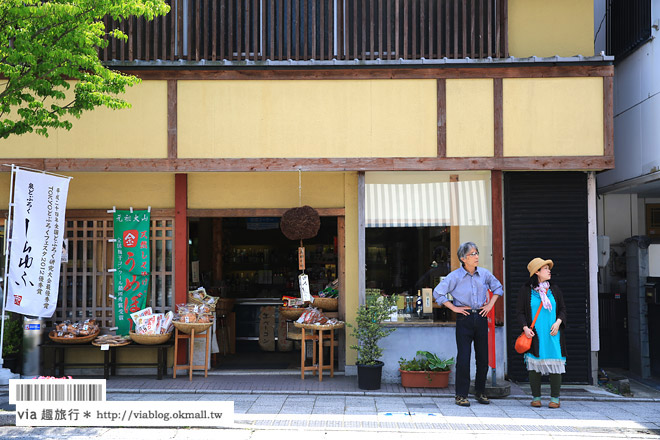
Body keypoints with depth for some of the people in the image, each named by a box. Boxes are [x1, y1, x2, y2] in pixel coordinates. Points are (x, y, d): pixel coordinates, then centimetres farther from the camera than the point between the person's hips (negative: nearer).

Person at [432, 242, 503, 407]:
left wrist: (490, 304, 10)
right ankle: (461, 395, 3)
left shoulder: (484, 274, 4)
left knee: (483, 357, 7)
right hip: (464, 319, -4)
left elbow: (498, 287, 21)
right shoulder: (455, 276, -7)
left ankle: (480, 392, 22)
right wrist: (453, 308, -5)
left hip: (481, 318, 4)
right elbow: (438, 293, -3)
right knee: (463, 358, -6)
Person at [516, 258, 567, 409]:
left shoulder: (554, 289, 10)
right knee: (534, 364, -1)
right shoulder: (526, 290, 2)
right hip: (534, 335, -2)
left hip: (552, 334, 2)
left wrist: (558, 322, -5)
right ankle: (536, 397, 10)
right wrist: (525, 327, -10)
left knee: (555, 364, -3)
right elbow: (519, 310, 3)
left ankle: (555, 398, 6)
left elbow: (562, 308, 13)